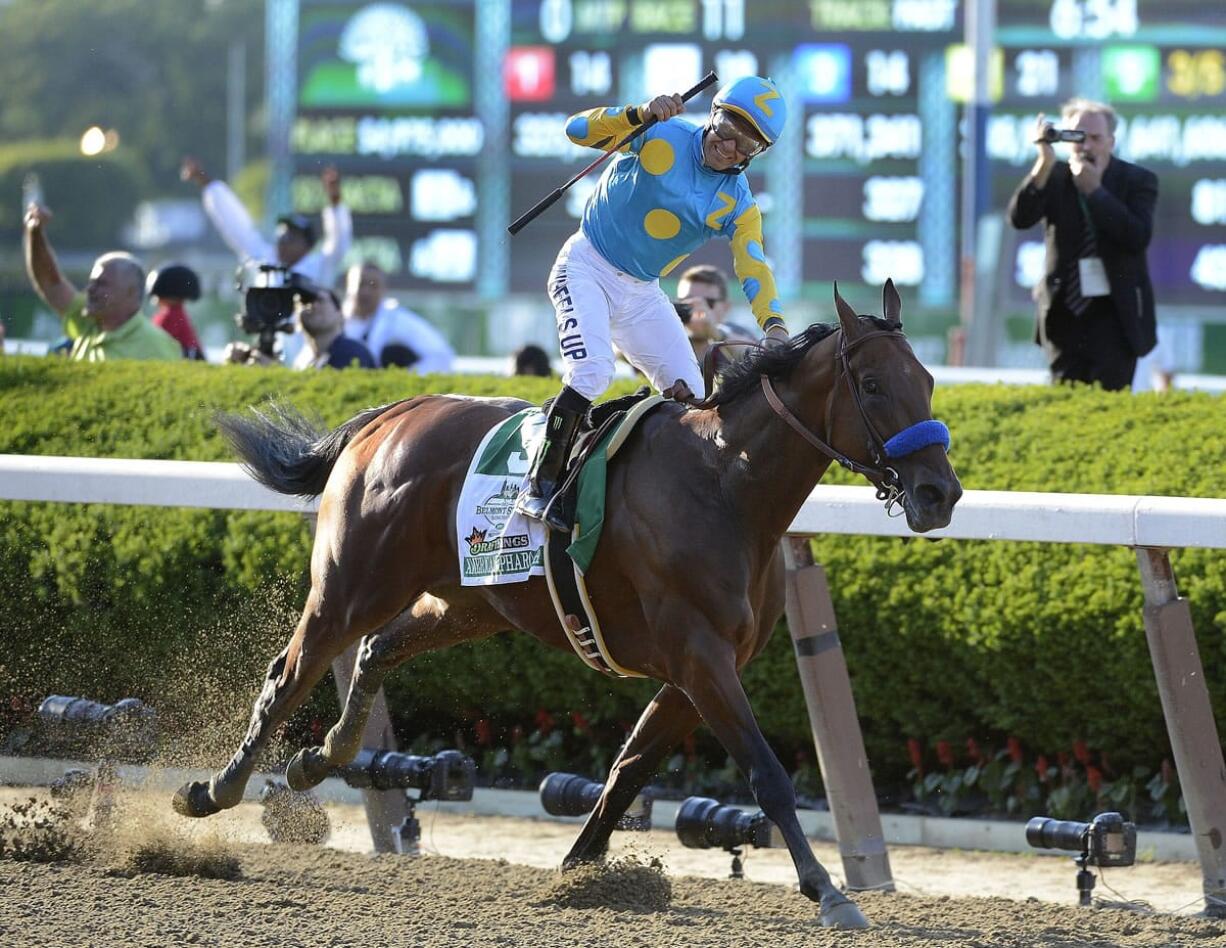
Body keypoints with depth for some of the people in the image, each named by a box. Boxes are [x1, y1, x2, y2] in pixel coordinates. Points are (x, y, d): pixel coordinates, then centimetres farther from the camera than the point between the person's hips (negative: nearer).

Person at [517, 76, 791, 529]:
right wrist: (639, 115, -36)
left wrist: (774, 324, -32)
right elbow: (578, 130, -19)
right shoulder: (661, 136, -11)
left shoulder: (738, 206, -2)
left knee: (690, 396, -3)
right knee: (591, 372, -26)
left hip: (642, 292, 6)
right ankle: (539, 486, -21)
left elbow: (754, 267, -14)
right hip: (587, 268, -6)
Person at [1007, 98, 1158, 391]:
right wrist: (1044, 164, -20)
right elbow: (1020, 218, -11)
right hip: (1065, 311, 2)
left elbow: (1138, 237, -15)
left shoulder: (1137, 180, 0)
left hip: (1115, 313, -2)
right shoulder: (1054, 177, 4)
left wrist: (1094, 190, -16)